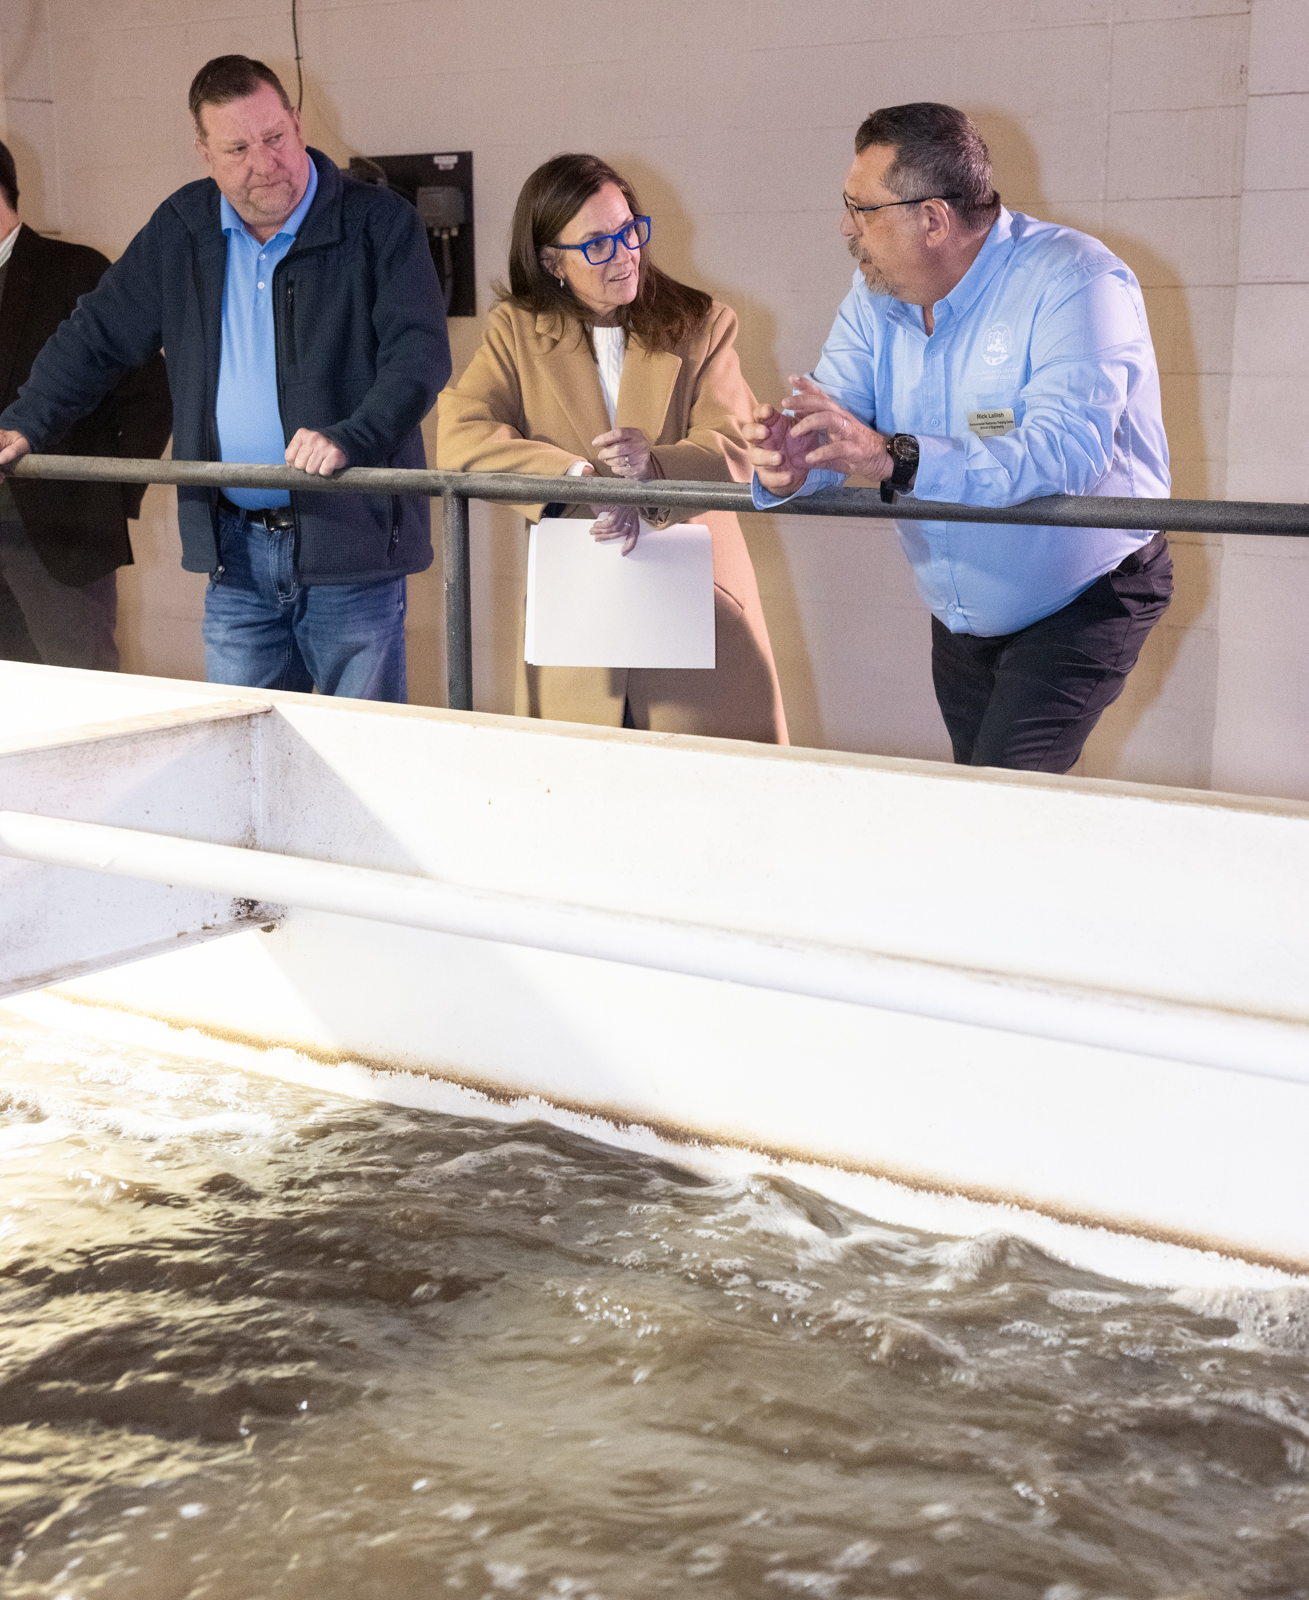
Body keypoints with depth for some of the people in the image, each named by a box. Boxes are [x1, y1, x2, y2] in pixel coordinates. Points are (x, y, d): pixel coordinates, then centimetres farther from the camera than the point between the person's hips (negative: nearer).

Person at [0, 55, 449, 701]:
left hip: (350, 544, -4)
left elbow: (420, 351, -13)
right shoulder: (181, 230, 11)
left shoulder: (380, 223, -4)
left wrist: (349, 438, -29)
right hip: (234, 551, 4)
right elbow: (98, 334, 18)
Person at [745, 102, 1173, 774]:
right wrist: (791, 463, -38)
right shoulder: (875, 293, -1)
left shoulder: (1075, 282, -24)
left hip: (1083, 602, -7)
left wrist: (893, 458, -50)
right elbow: (835, 417, -11)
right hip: (959, 616, 7)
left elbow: (1066, 450, -39)